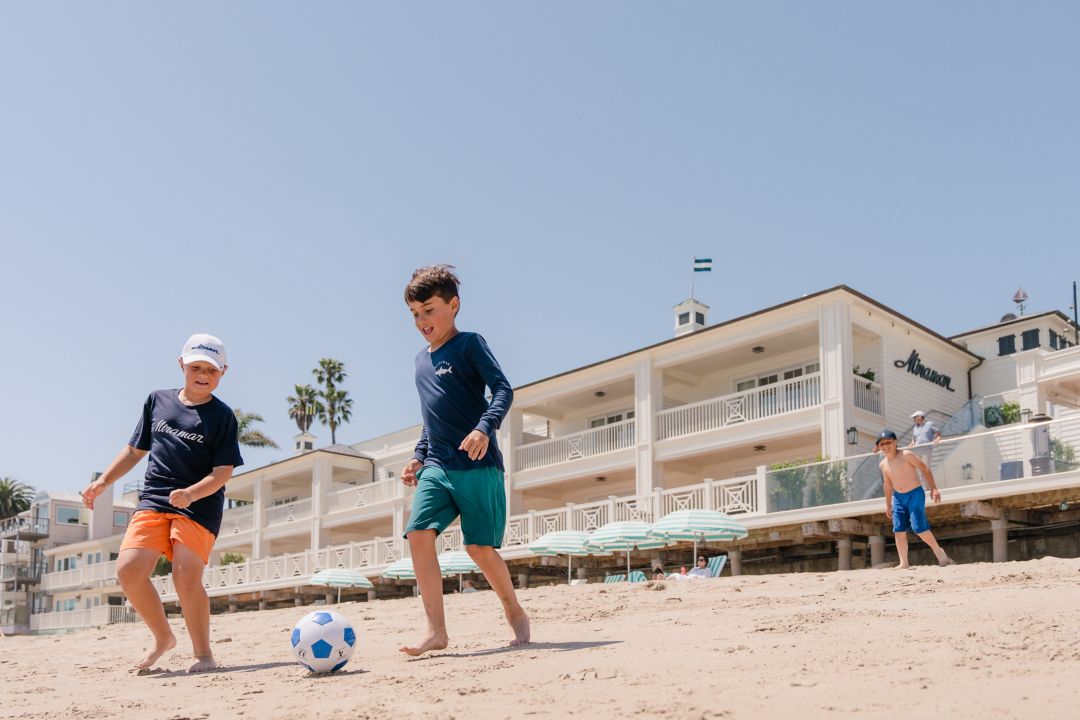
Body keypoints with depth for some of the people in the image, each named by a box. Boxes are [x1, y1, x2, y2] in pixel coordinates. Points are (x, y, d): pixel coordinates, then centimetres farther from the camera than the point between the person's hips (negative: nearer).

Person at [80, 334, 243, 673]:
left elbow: (223, 472, -7)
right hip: (153, 500, 4)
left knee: (186, 575, -20)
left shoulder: (222, 416, -2)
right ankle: (163, 638, 9)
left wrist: (190, 493, -24)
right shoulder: (157, 401, 11)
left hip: (200, 506, -4)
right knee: (128, 568, -14)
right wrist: (102, 482, 12)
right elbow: (135, 450, 21)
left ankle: (203, 654, -1)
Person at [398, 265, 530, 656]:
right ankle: (436, 630, -9)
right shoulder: (421, 359, 19)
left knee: (480, 546, -6)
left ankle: (515, 612, 20)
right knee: (418, 533, -13)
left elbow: (503, 389, -12)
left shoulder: (469, 344, -2)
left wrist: (485, 427, -28)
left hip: (478, 464, -6)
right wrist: (418, 456, 17)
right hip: (436, 466, 6)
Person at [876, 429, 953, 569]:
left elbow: (925, 469, -10)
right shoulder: (883, 464, 5)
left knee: (918, 527, -15)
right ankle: (903, 563, 3)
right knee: (899, 530, -1)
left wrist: (933, 489, -16)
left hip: (915, 494, -6)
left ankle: (939, 552, 6)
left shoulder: (906, 455, -13)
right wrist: (888, 504, 19)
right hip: (898, 497, 6)